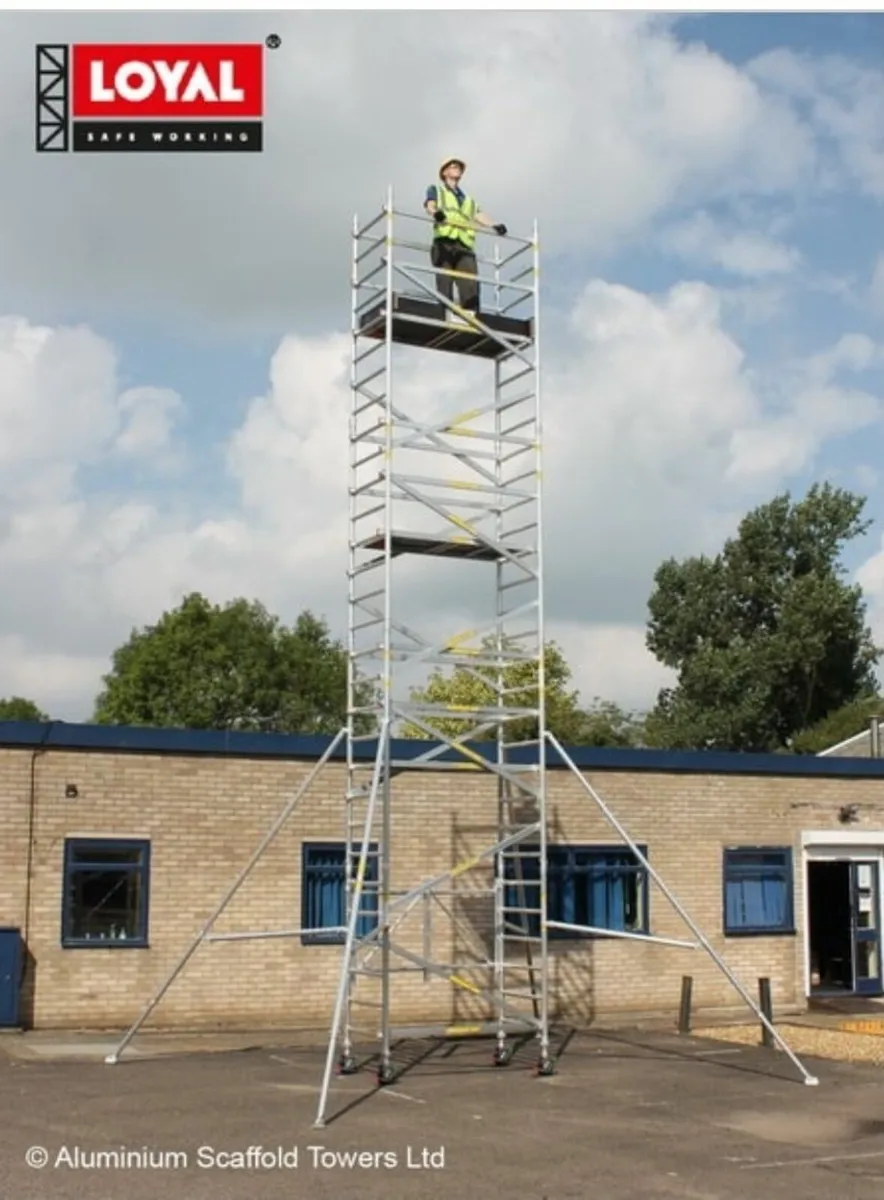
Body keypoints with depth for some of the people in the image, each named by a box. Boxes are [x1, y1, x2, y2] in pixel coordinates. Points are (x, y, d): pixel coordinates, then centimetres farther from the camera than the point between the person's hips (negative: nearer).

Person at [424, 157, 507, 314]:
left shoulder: (468, 199, 35)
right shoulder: (436, 190, 24)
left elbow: (478, 215, 16)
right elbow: (430, 205, 2)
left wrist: (494, 226, -5)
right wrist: (435, 213, -24)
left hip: (464, 245, 3)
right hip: (444, 242, -3)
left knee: (471, 283, -16)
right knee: (444, 283, -13)